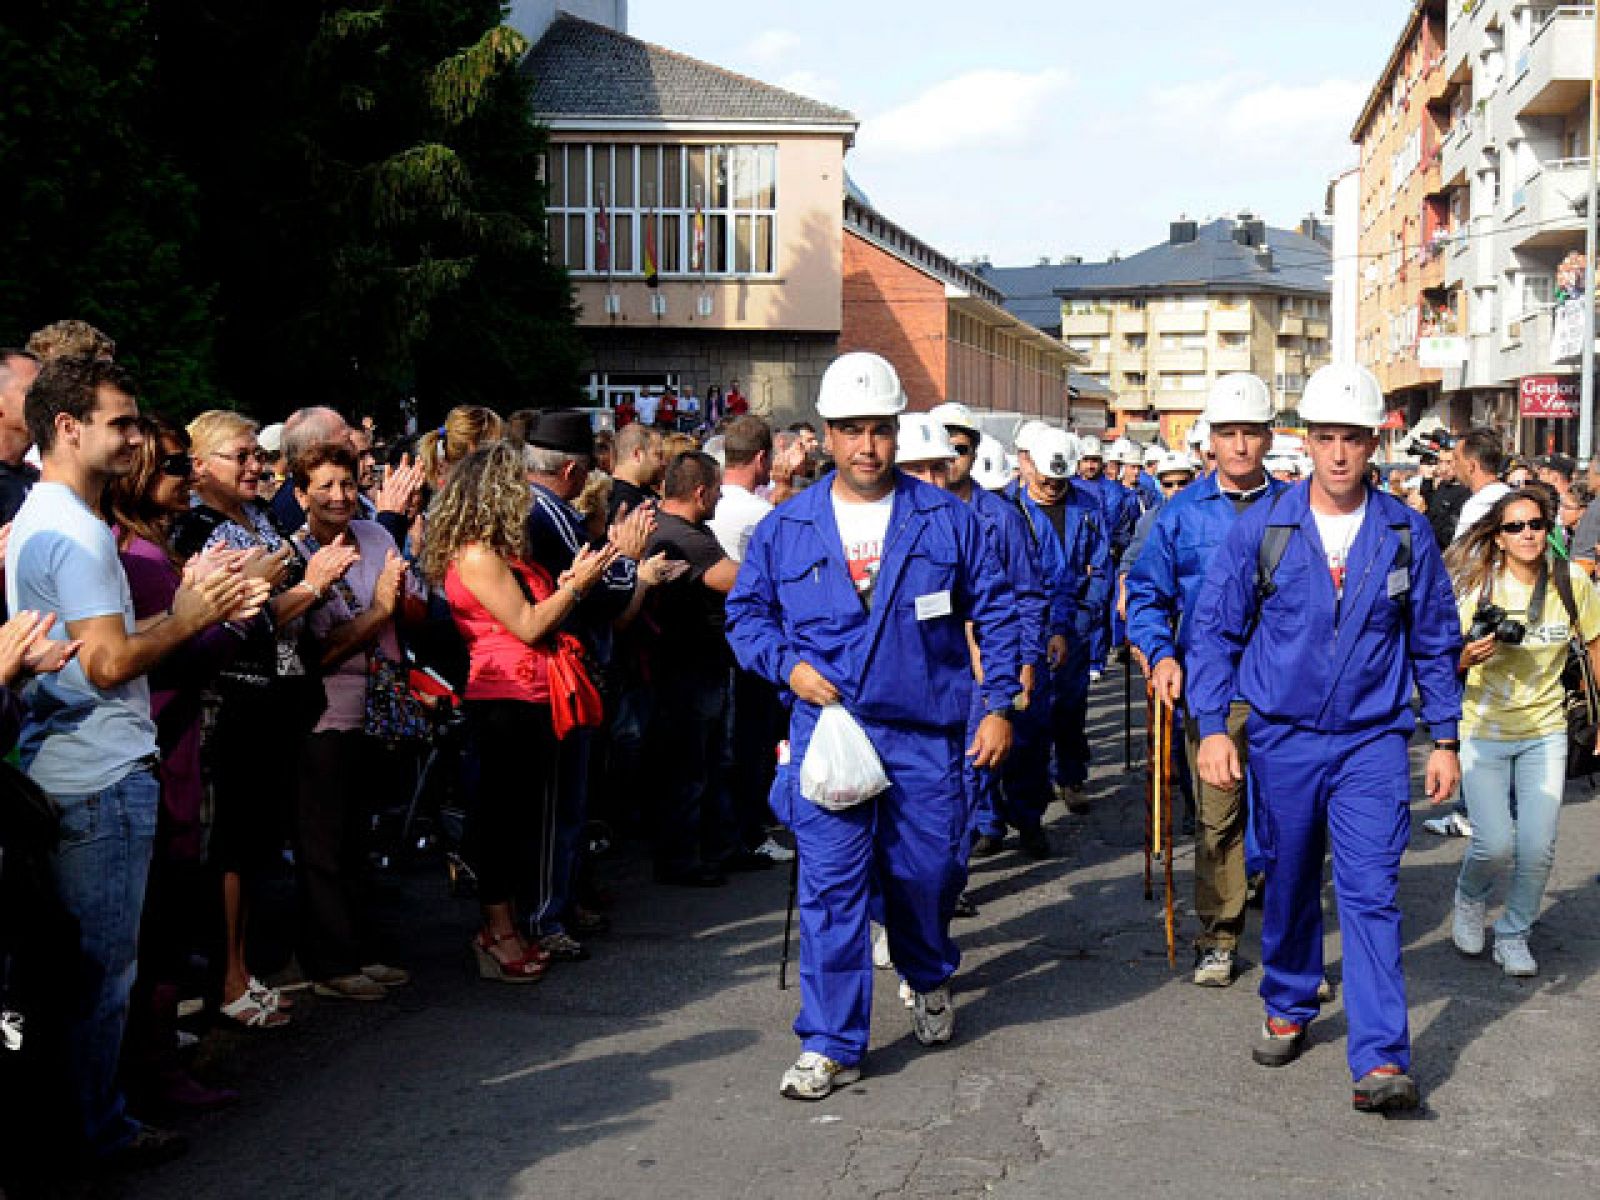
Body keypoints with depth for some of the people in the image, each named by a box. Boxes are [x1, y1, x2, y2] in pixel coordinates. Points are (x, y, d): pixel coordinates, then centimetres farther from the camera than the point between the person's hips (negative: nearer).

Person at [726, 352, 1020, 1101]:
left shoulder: (946, 518, 3)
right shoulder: (785, 528, 4)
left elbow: (994, 612, 7)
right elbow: (745, 612, 12)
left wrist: (1000, 705, 0)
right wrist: (788, 663, -6)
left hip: (926, 737, 0)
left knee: (925, 875, 10)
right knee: (830, 886, -3)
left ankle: (929, 980, 43)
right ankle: (831, 1045, 8)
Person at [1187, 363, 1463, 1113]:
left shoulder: (1406, 533, 0)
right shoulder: (1262, 528, -4)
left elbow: (1435, 643, 9)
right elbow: (1213, 629, 0)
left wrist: (1445, 739, 7)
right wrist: (1212, 726, -9)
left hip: (1373, 741, 0)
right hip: (1281, 739, 1)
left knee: (1371, 892, -8)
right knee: (1289, 884, 14)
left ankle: (1380, 1060, -7)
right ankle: (1288, 1009, 35)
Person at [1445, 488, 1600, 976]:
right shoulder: (1477, 588, -13)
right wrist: (1466, 658, -29)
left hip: (1545, 730, 2)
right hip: (1484, 730, -2)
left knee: (1538, 848, -5)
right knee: (1495, 844, -11)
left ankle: (1513, 936, 21)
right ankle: (1470, 897, 24)